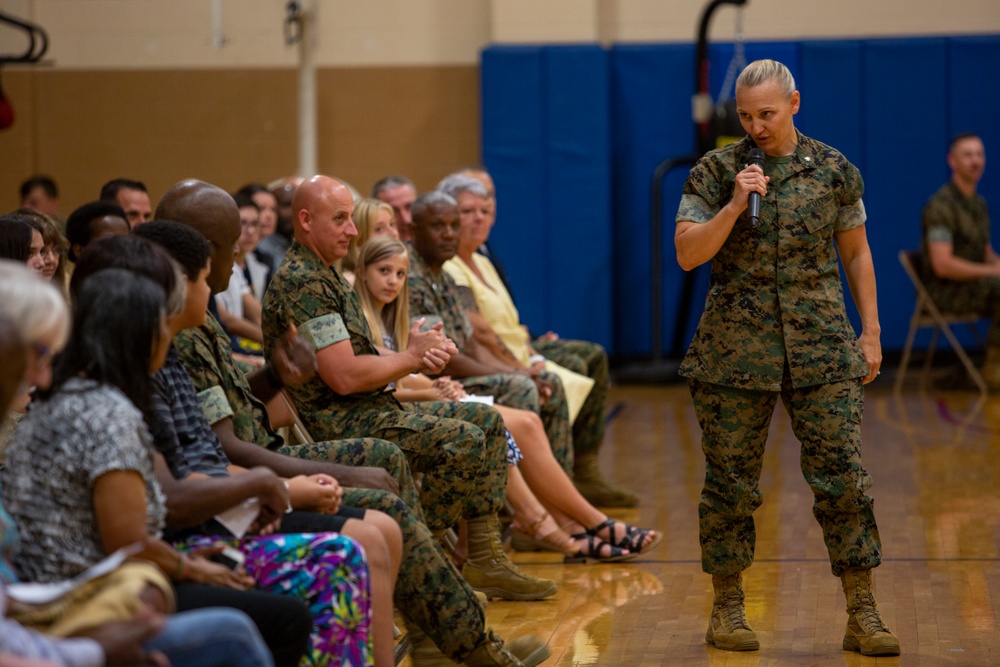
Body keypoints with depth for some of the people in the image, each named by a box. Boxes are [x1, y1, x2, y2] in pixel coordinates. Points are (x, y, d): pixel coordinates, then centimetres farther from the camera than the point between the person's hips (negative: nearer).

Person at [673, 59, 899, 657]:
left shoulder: (834, 170, 5)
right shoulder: (716, 171, 1)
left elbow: (856, 253, 13)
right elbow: (687, 255, -5)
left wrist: (871, 332, 9)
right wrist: (735, 206, -17)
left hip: (823, 349, 1)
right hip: (735, 351, 0)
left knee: (844, 478, -4)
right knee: (731, 482, 4)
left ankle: (863, 614, 3)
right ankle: (728, 608, 18)